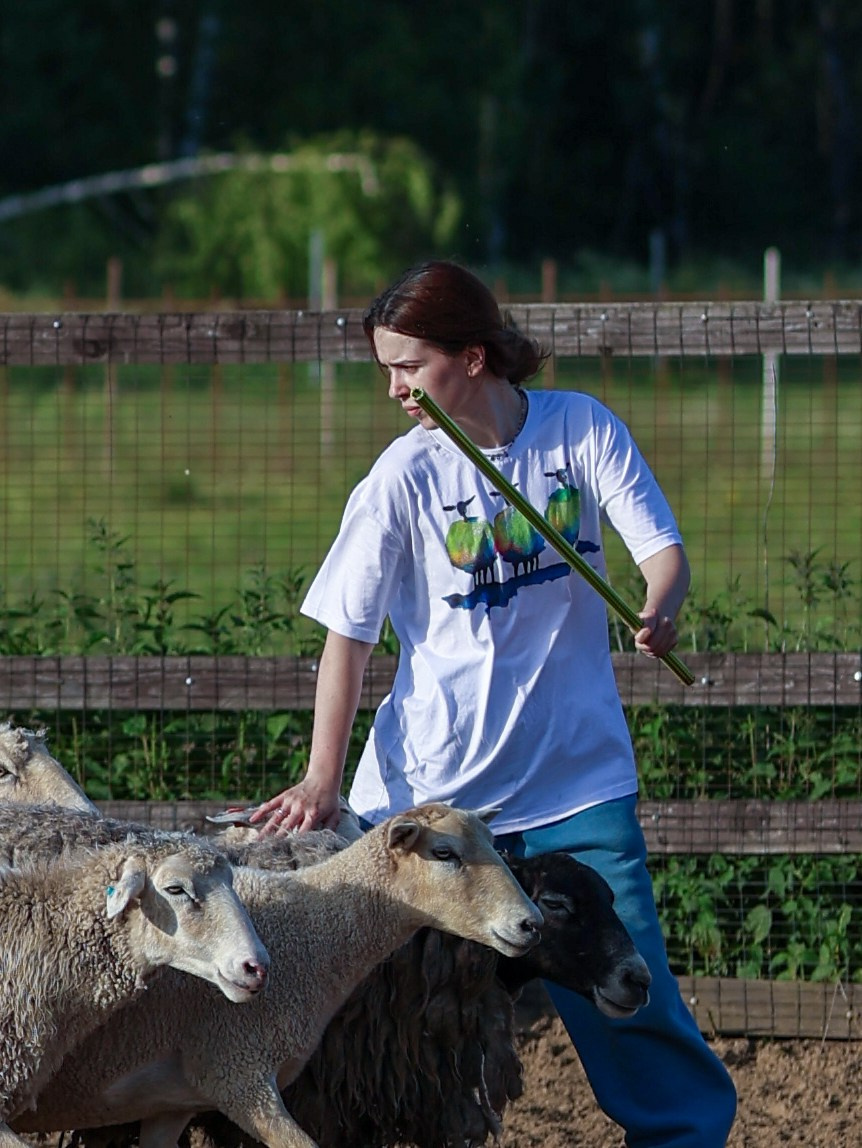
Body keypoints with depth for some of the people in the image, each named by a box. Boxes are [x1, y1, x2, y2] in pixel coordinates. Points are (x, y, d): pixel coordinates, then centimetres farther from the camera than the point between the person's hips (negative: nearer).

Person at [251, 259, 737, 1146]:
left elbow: (659, 543, -6)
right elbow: (348, 632, -6)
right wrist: (323, 779, -13)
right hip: (432, 781, -1)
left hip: (577, 772, 1)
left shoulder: (581, 429, -2)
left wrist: (660, 609, -29)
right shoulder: (403, 477, -7)